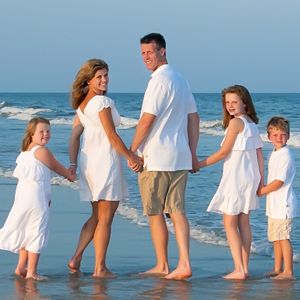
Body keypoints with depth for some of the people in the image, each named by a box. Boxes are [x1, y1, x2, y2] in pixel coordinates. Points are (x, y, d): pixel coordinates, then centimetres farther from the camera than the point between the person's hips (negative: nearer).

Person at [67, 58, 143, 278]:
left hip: (88, 160, 8)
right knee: (105, 218, 1)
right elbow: (112, 135, -13)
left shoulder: (82, 104, 12)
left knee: (97, 216, 19)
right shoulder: (102, 102, -13)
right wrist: (131, 157, -5)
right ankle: (100, 268, 3)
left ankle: (77, 258, 9)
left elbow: (75, 136, 9)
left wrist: (73, 163, 7)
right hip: (105, 160, -8)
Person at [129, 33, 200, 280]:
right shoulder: (180, 79, 15)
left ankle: (162, 265, 9)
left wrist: (131, 150, -7)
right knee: (177, 210, 3)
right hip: (180, 157, 8)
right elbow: (194, 117, 18)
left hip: (155, 157, -8)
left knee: (155, 213, 3)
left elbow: (147, 120, -17)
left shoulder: (160, 80, -14)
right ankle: (184, 264, -7)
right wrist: (192, 153, 20)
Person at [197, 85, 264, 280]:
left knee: (230, 224, -5)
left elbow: (224, 152, -12)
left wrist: (200, 164, -3)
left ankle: (239, 270, -12)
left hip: (235, 177, -8)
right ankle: (244, 268, 14)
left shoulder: (236, 122, -12)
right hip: (250, 178, 8)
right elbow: (260, 156, 12)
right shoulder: (253, 125, 12)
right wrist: (260, 181, 16)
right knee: (243, 223, 12)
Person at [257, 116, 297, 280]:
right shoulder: (274, 154, 13)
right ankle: (277, 269, 22)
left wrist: (261, 191, -10)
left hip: (283, 203, -10)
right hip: (273, 204, 10)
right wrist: (263, 188, 8)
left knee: (283, 237, -8)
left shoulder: (286, 155, -16)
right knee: (275, 237, 14)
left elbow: (279, 181, -19)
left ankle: (288, 271, -6)